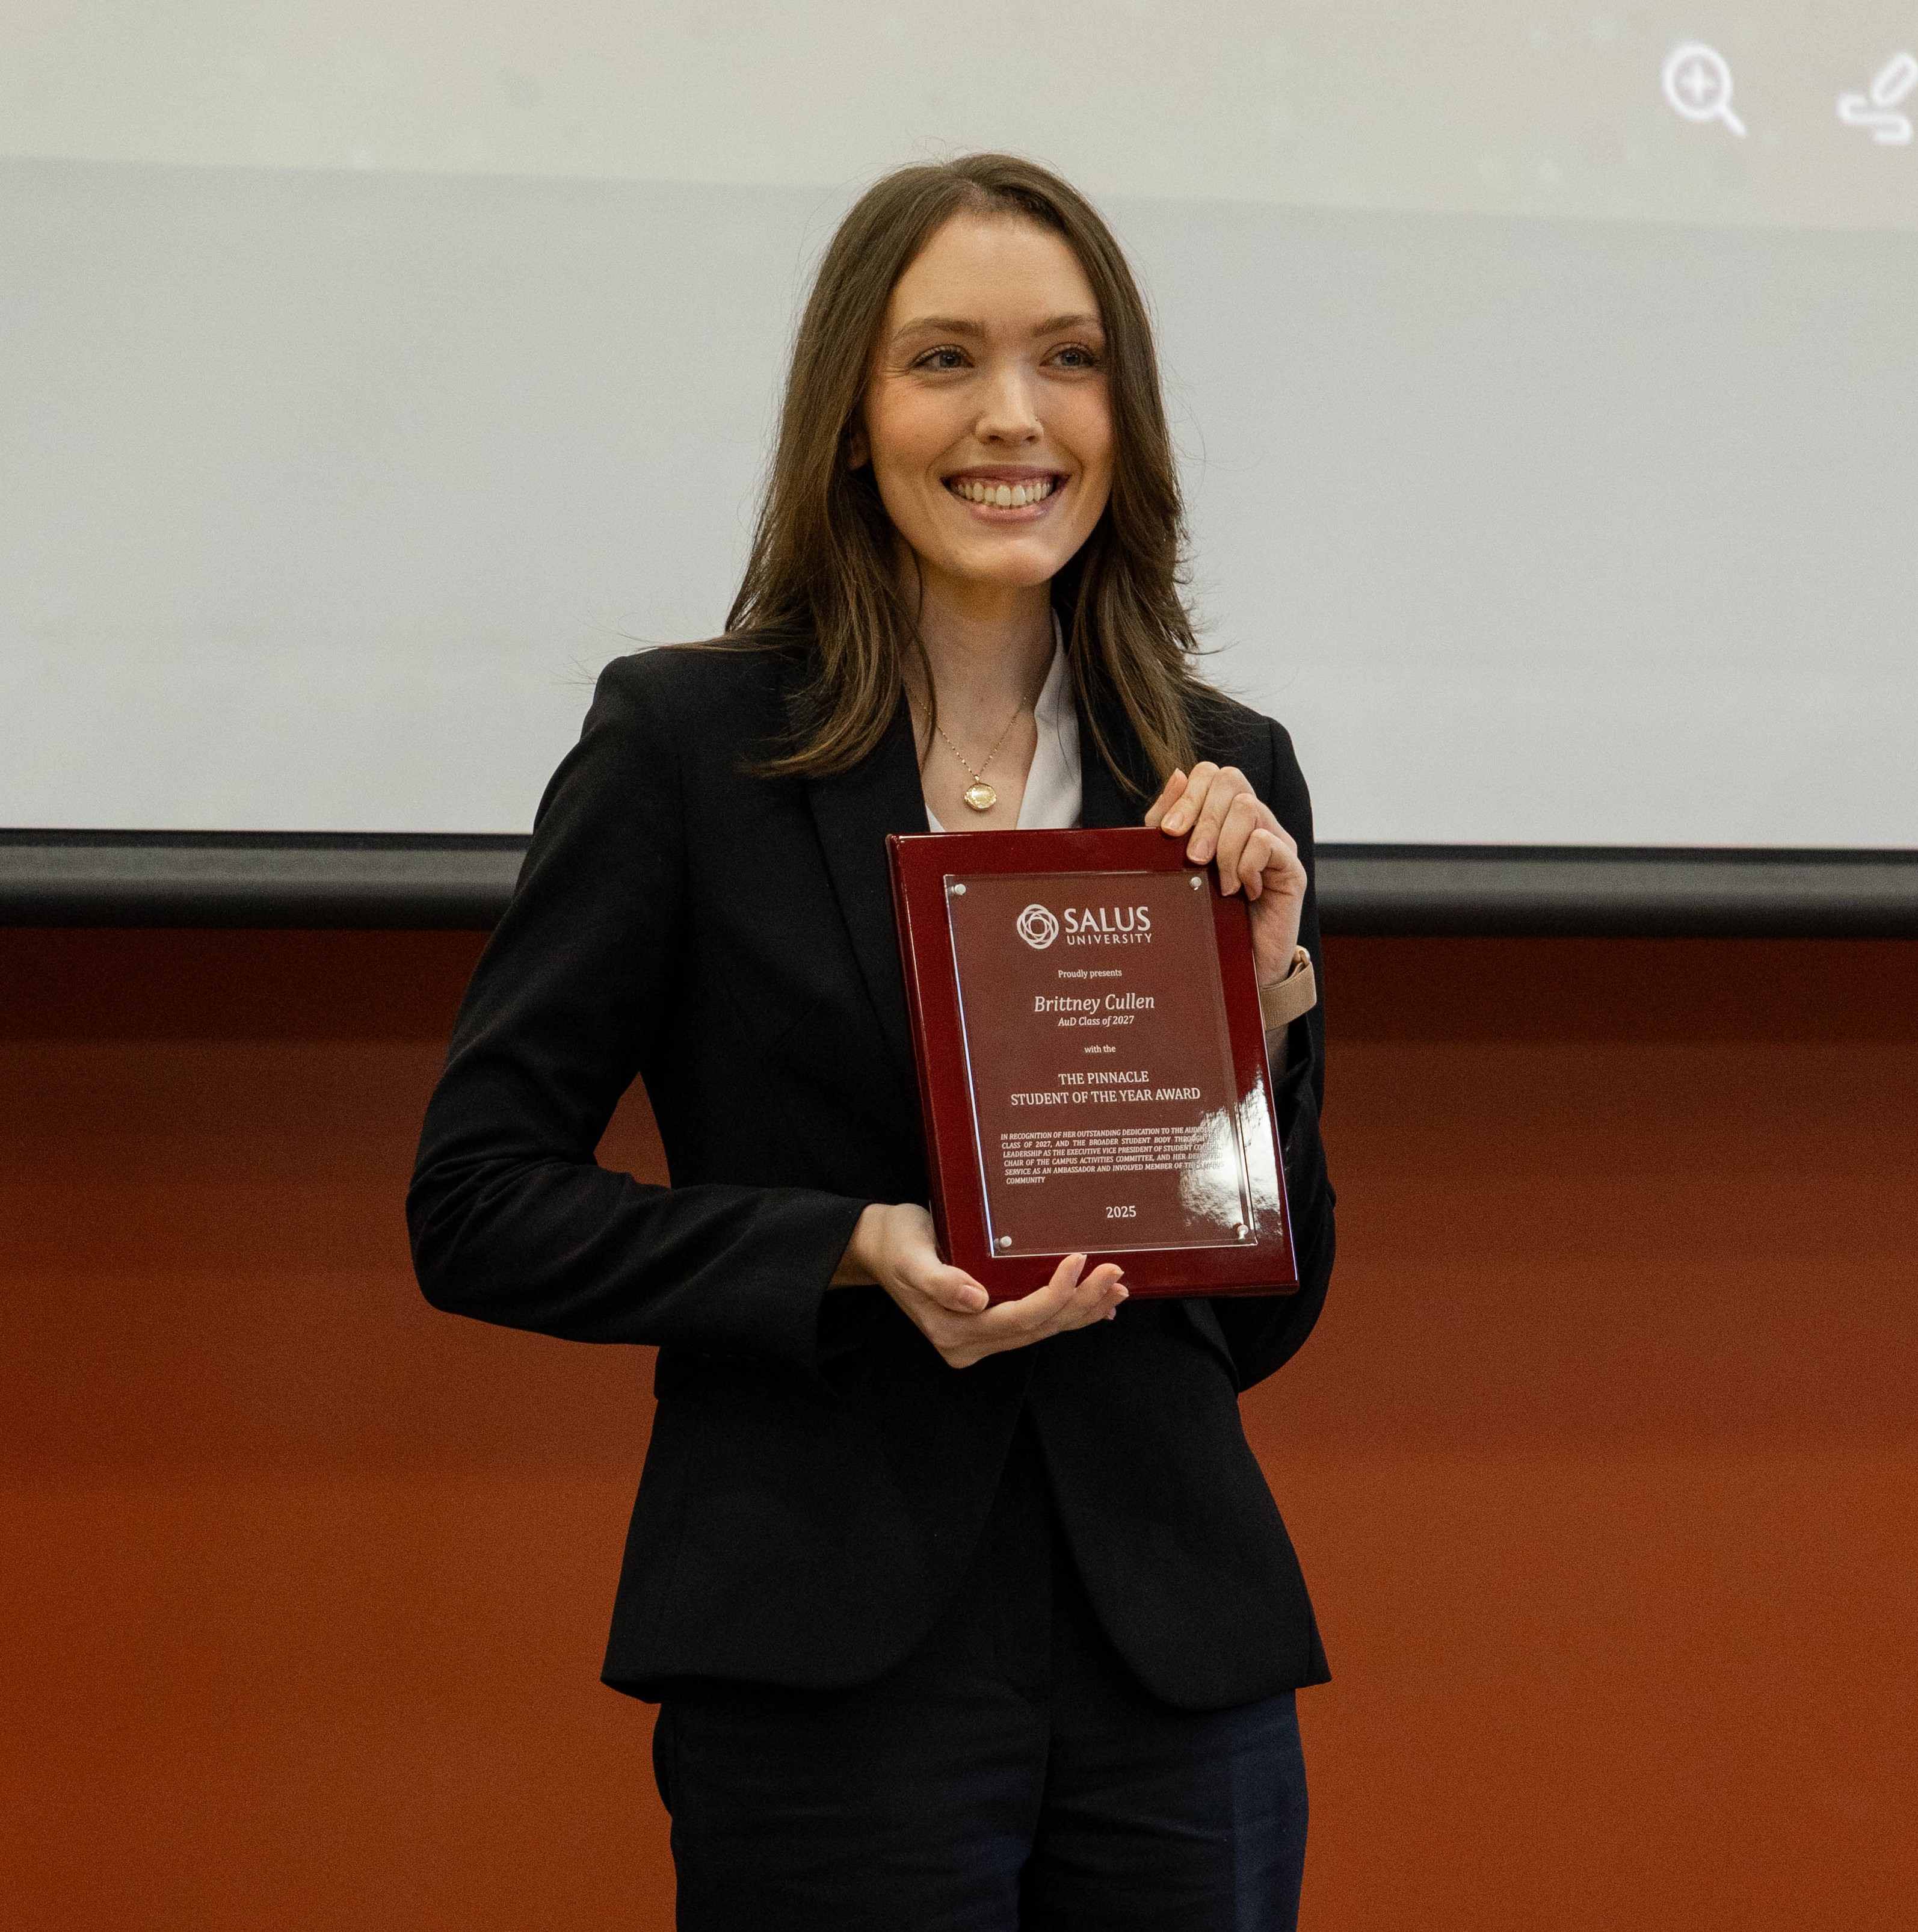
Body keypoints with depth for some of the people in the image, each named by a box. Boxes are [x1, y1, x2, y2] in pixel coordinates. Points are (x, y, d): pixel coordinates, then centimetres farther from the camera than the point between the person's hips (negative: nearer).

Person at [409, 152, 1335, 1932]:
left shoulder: (1224, 777, 8)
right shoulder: (685, 739, -2)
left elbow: (1265, 1314, 10)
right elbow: (478, 1206, -4)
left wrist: (1260, 987, -5)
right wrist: (861, 1253, -15)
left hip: (1178, 1658, 3)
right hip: (835, 1667, -3)